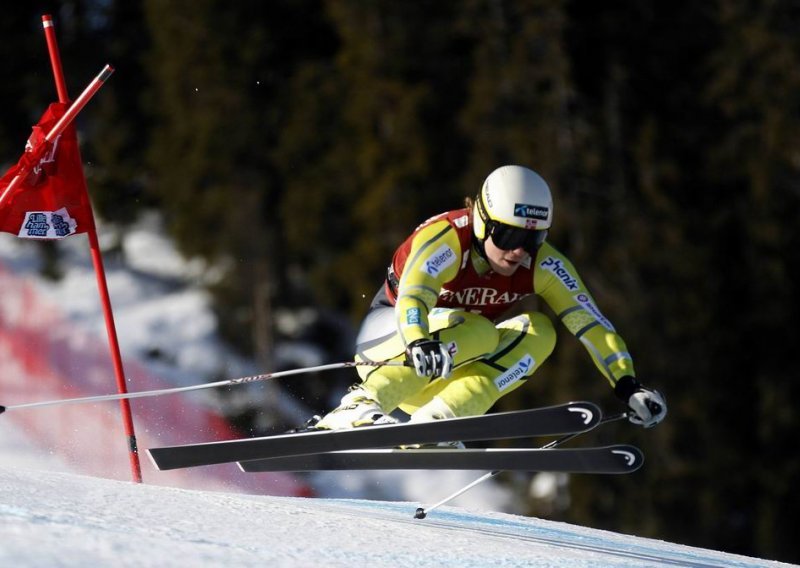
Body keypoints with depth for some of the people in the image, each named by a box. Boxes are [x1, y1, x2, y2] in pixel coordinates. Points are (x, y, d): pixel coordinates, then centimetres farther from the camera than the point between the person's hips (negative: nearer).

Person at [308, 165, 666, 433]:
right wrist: (419, 345, -64)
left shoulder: (542, 264, -12)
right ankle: (359, 407, -35)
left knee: (538, 332, -19)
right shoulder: (446, 239, -27)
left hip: (443, 379, 6)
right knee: (475, 332, -34)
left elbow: (591, 324, -14)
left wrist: (628, 386, -27)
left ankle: (435, 421, -30)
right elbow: (411, 298, -43)